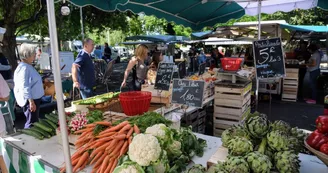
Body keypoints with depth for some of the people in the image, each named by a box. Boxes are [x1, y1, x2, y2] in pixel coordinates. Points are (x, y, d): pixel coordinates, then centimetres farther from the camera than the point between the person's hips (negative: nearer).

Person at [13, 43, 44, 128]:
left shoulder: (28, 66, 12)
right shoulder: (24, 67, -19)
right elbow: (24, 87, -24)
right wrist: (31, 101, -25)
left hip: (34, 98, 10)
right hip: (30, 100, -10)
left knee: (34, 121, 19)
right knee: (31, 123, -4)